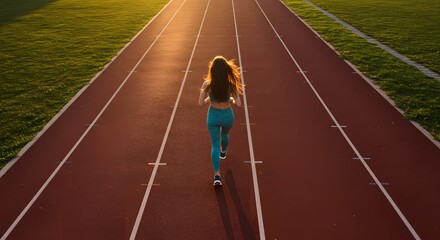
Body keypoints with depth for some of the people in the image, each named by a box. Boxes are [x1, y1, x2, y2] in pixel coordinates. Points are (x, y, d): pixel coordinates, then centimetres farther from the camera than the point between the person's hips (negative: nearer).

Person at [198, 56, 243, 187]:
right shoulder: (231, 85, -21)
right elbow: (238, 104, -19)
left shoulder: (207, 84, -21)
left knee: (215, 145, 9)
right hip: (227, 116, 1)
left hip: (213, 116, -1)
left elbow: (201, 103, -15)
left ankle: (217, 175, -2)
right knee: (225, 134, 34)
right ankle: (223, 152, 65)